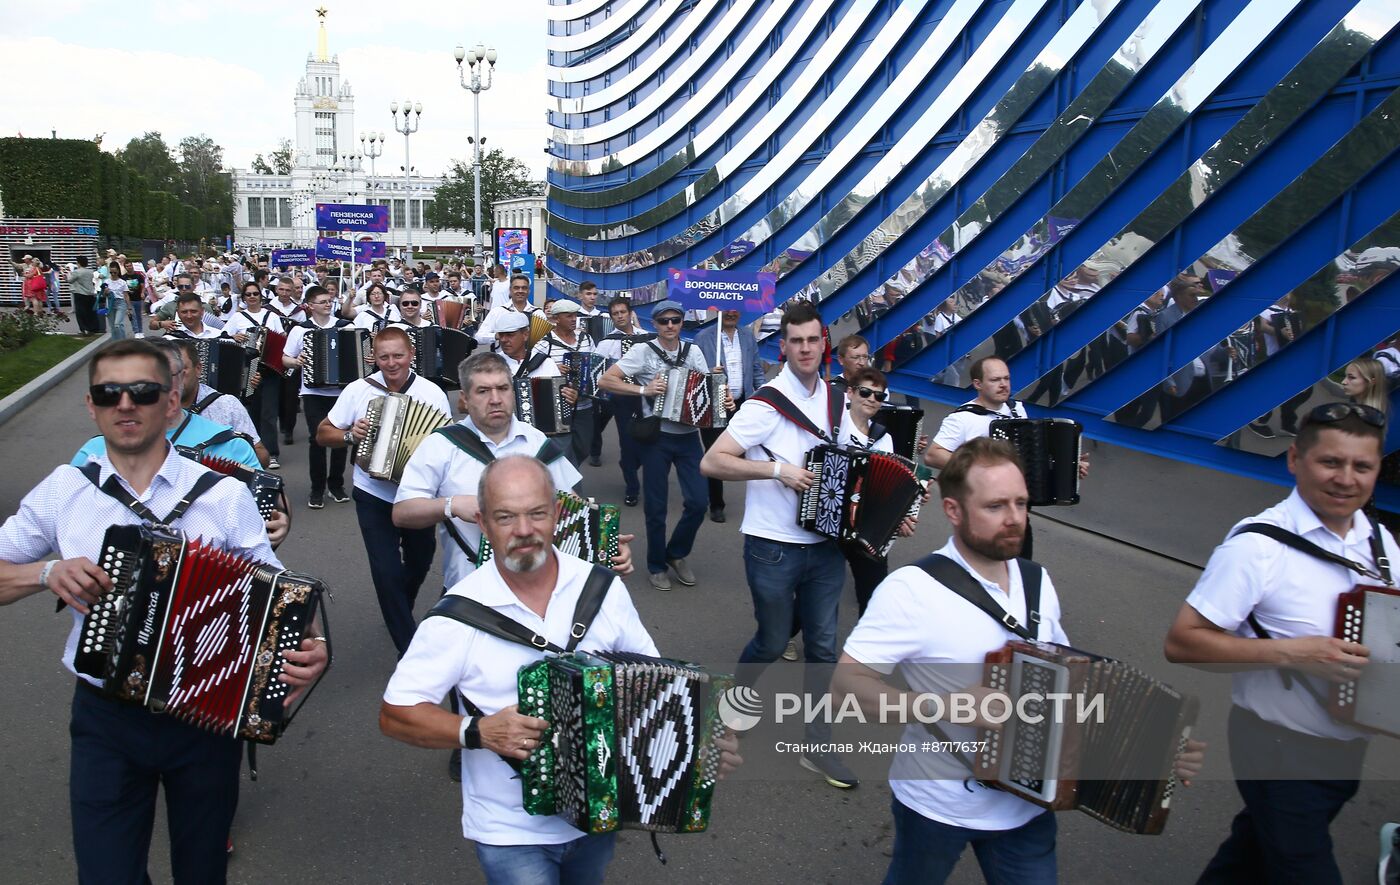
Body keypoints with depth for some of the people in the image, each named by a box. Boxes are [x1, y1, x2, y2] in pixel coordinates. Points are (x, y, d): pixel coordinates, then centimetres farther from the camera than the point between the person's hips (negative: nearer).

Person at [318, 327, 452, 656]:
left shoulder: (433, 393, -7)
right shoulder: (358, 390, -5)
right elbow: (323, 434, 2)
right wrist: (350, 435, -16)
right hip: (374, 497, -1)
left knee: (420, 561, 20)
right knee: (387, 569, -6)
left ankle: (400, 609, 51)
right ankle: (408, 647, 7)